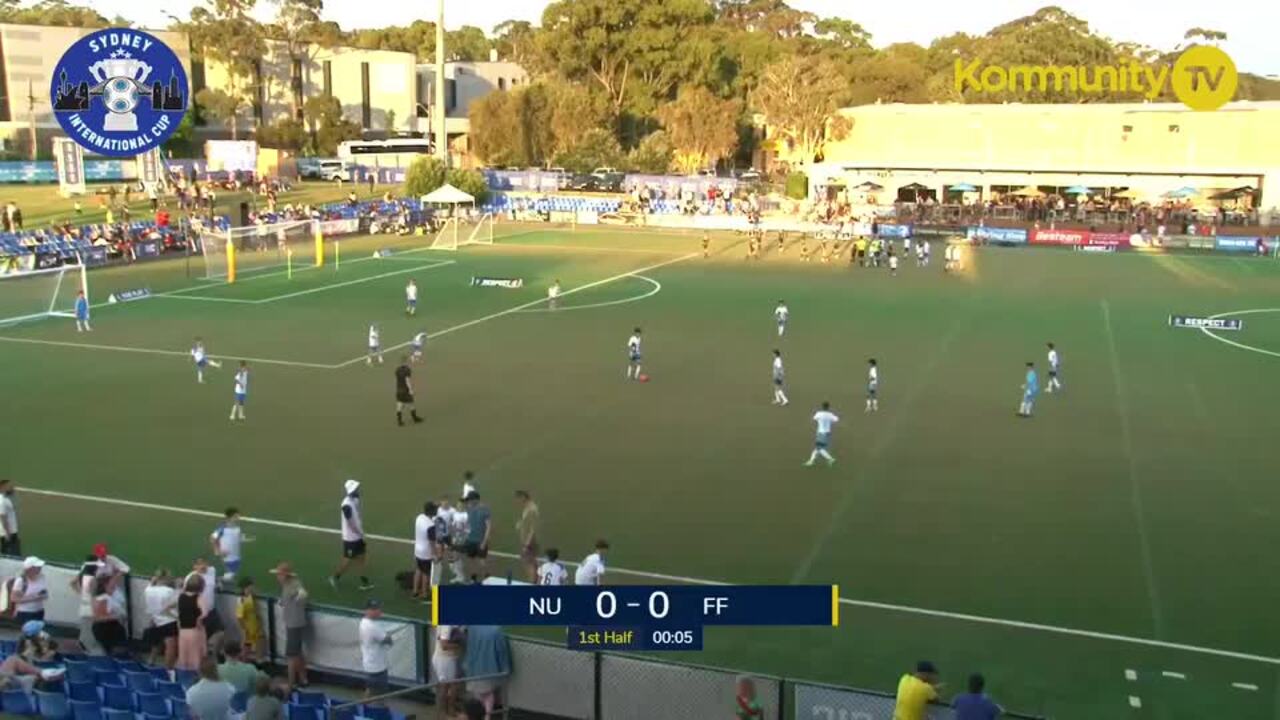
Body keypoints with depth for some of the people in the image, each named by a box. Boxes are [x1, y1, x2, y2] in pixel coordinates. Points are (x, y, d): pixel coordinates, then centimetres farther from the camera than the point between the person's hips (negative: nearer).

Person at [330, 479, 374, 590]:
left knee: (362, 557, 12)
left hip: (358, 536, 8)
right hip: (350, 538, -8)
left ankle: (364, 582, 20)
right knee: (348, 560, 6)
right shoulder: (347, 505, -27)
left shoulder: (355, 500, 1)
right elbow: (351, 524, -24)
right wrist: (360, 533, -14)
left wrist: (361, 533, 6)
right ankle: (335, 577, 28)